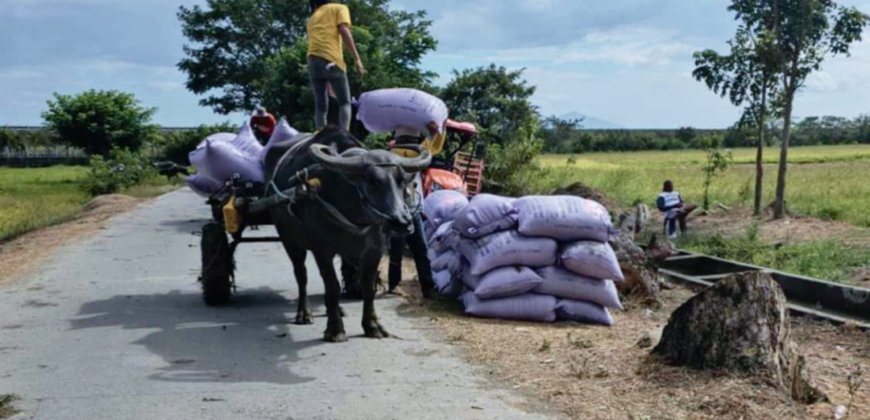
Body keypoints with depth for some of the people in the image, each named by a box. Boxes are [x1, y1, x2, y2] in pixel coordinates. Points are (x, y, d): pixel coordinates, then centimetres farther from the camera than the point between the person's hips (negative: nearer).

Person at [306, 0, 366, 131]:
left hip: (313, 60, 4)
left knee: (320, 105, 8)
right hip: (331, 59, -4)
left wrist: (327, 82, 25)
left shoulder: (312, 18, 31)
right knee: (344, 102, 3)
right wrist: (357, 59, -7)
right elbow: (344, 31, -1)